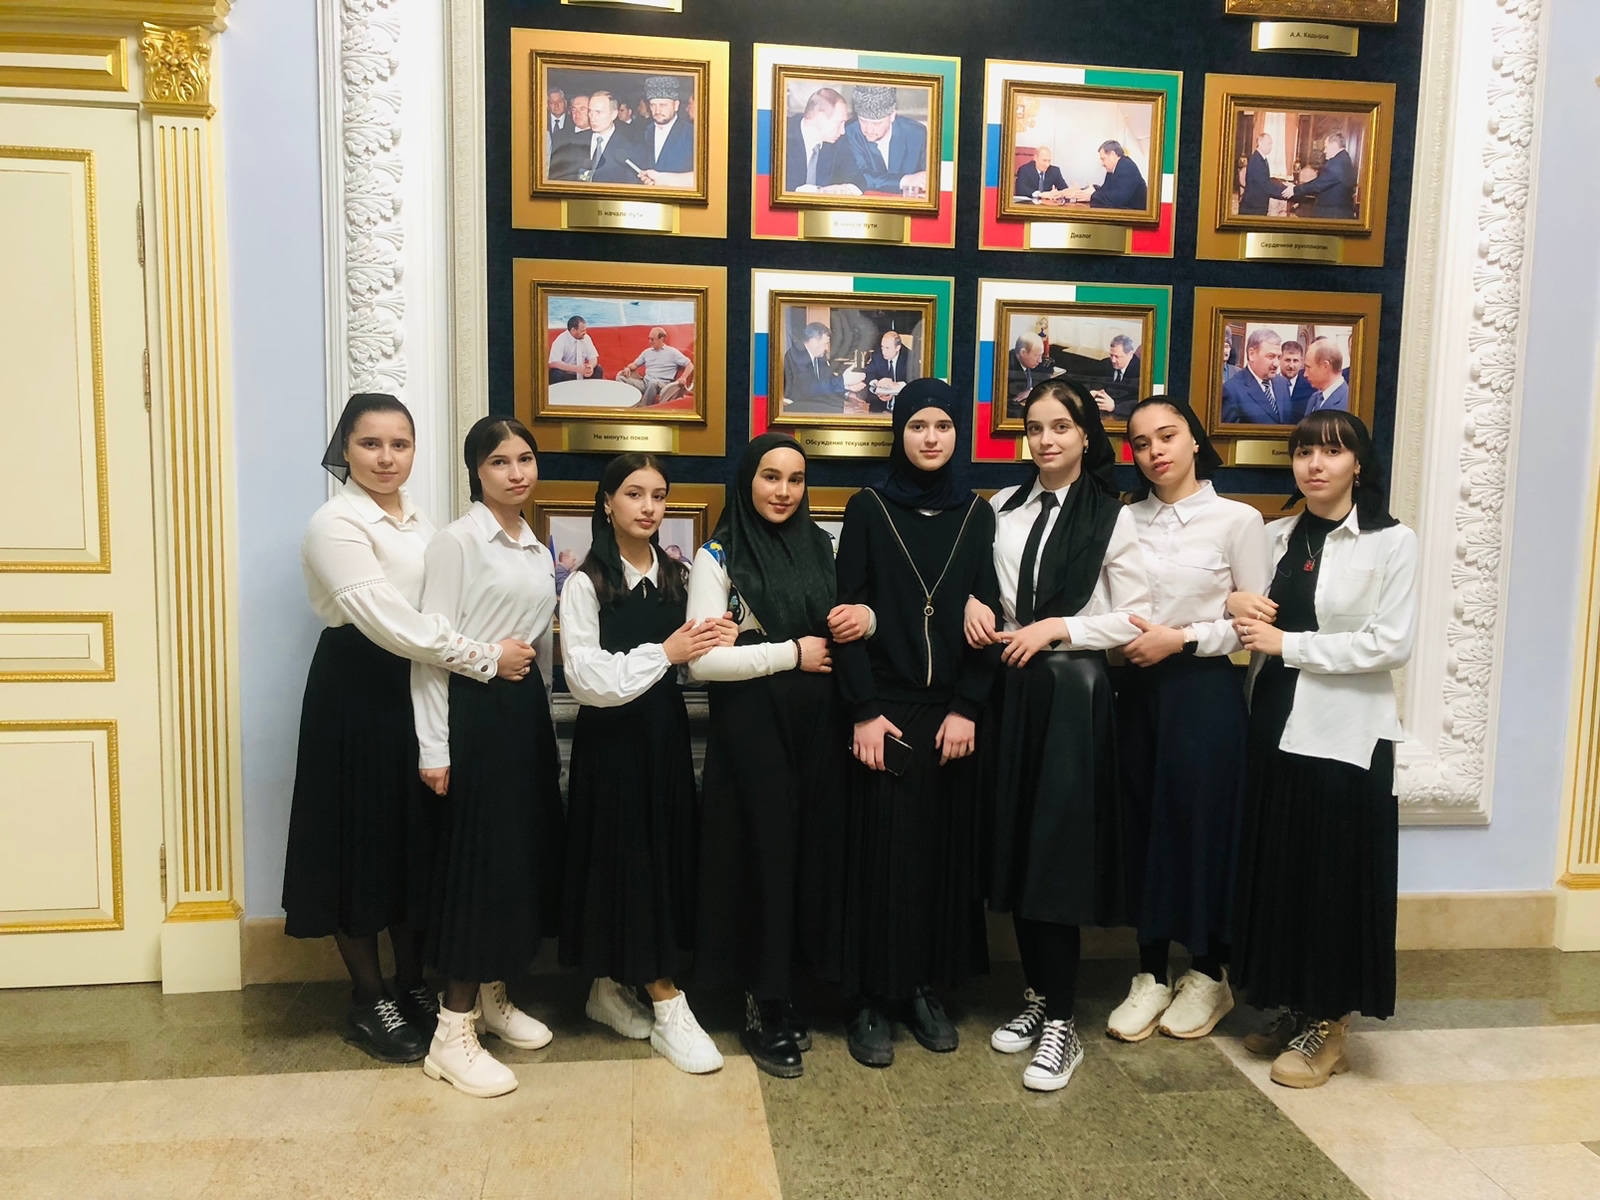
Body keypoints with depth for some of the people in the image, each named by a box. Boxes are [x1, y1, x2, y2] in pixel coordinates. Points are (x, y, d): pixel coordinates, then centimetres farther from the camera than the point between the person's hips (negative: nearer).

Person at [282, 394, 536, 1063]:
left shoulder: (418, 522, 12)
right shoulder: (336, 524, -12)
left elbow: (434, 612, 11)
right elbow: (387, 620, -23)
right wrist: (485, 658, -22)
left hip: (419, 689, 7)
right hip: (358, 693, -7)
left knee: (418, 839, 13)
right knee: (363, 840, 4)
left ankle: (411, 986, 28)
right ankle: (369, 1001, 20)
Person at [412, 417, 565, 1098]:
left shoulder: (538, 551, 14)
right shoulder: (456, 542, -8)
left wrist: (545, 722, 18)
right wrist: (433, 748, -16)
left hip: (528, 709, 8)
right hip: (472, 710, -7)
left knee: (527, 851, 11)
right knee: (476, 860, -5)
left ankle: (493, 997, 29)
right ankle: (453, 1035, 5)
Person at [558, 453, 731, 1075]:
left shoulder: (673, 576, 7)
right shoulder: (586, 582, -9)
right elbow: (585, 678, -16)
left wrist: (714, 644, -7)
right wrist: (662, 654, -19)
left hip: (665, 732, 6)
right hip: (611, 738, -6)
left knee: (665, 855, 9)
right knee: (626, 859, 0)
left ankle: (610, 985, 26)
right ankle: (666, 1004, 9)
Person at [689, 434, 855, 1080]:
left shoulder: (820, 547, 11)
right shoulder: (718, 558, -3)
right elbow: (702, 661, -11)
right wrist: (792, 653, -10)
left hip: (818, 724, 4)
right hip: (751, 726, -4)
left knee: (815, 851, 6)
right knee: (763, 856, 2)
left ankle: (782, 994, 23)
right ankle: (763, 1010, 18)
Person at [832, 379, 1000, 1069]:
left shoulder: (976, 515, 7)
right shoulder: (868, 509, 0)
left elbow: (988, 617, 4)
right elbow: (848, 614, -4)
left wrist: (967, 708, -5)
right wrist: (864, 712, -11)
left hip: (951, 713, 3)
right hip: (884, 711, -2)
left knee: (944, 847, 8)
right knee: (881, 851, 0)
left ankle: (926, 987, 22)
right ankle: (872, 998, 13)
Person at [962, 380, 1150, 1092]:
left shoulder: (1112, 517, -3)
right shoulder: (1003, 508, 10)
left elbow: (1135, 619, -4)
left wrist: (1057, 629, -13)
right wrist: (976, 603, -2)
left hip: (1074, 692, -4)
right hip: (1012, 687, 5)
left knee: (1058, 850, -5)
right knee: (1014, 845, 8)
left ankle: (1060, 1023, 7)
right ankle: (1037, 994, 24)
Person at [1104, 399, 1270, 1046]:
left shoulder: (1238, 520, -2)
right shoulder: (1125, 521, 7)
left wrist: (1181, 639, -13)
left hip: (1203, 692, -3)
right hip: (1135, 690, 3)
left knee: (1202, 825, 4)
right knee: (1142, 826, 7)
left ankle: (1208, 974, 23)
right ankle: (1151, 975, 20)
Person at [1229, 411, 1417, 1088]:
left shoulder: (1391, 543, -4)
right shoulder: (1276, 537, 10)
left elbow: (1391, 644, -13)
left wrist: (1287, 643, -13)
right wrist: (1234, 602, -4)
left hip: (1344, 735, -5)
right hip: (1273, 726, 5)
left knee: (1334, 877, 3)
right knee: (1275, 870, 10)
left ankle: (1327, 1023, 18)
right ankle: (1292, 1008, 25)